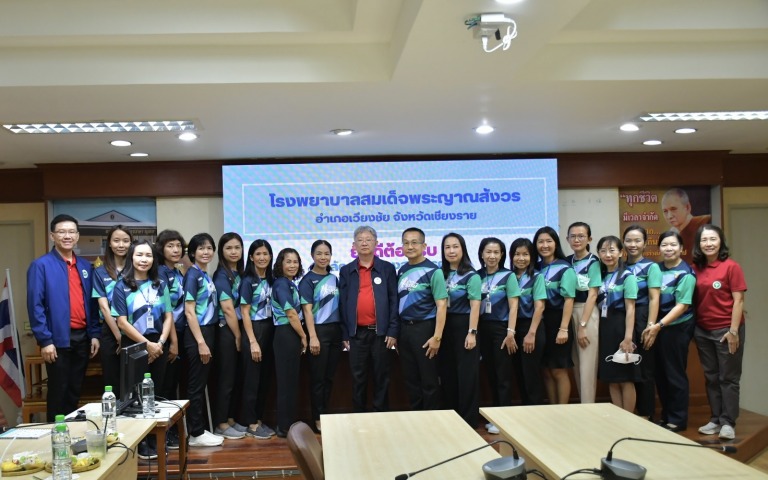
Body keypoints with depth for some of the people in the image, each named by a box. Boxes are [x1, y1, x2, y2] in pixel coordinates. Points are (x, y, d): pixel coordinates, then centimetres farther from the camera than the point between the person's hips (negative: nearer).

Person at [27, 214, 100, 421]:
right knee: (58, 392, 3)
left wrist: (95, 334, 7)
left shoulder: (85, 266, 12)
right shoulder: (41, 265, -7)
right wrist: (45, 340, -15)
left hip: (82, 337, 5)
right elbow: (35, 305, -11)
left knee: (75, 391, 14)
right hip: (58, 339, -5)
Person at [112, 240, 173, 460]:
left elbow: (168, 316, 7)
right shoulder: (122, 286, -3)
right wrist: (147, 344, -13)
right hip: (134, 347, -3)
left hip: (159, 346, 3)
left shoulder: (161, 285, 8)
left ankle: (155, 438, 17)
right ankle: (141, 441, 12)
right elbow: (122, 322, -9)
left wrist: (160, 342, -8)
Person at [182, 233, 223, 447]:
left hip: (208, 331, 9)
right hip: (196, 335, -9)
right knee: (196, 385, -2)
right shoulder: (193, 274, -12)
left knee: (202, 384, 13)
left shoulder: (206, 275, 13)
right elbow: (189, 312, -16)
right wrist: (201, 342, -19)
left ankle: (198, 429, 20)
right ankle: (196, 434, 5)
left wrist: (207, 340, 12)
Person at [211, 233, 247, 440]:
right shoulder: (221, 275, -11)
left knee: (236, 377, 12)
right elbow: (227, 309, -15)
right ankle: (220, 424, 7)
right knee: (225, 378, -2)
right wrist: (238, 336, -11)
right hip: (226, 331, -8)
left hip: (238, 329, 8)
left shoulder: (240, 273, 12)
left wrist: (240, 334, 8)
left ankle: (230, 419, 22)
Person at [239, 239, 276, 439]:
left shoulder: (271, 280, 9)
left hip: (269, 330, 6)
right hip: (253, 330, -6)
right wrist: (253, 342, -15)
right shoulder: (248, 281, -9)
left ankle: (259, 420, 21)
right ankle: (251, 424, 8)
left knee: (265, 378, 10)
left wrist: (270, 333, 4)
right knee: (252, 379, -1)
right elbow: (245, 313, -11)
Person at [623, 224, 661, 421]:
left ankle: (646, 415, 12)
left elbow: (654, 299, -7)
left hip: (642, 320, -4)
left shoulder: (651, 267, -2)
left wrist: (651, 326, -15)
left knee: (644, 369, 2)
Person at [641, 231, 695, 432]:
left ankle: (678, 419, 14)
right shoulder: (657, 268, 8)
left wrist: (659, 325, -20)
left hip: (677, 327, -6)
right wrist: (652, 325, 1)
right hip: (658, 327, 6)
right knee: (660, 373, 12)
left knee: (674, 374, 2)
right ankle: (666, 415, 25)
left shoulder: (685, 274, -10)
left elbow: (682, 305, -15)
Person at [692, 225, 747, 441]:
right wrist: (693, 326, 3)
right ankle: (715, 419, 22)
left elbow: (738, 300, -11)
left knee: (728, 377, 3)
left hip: (726, 329, -5)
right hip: (702, 330, 5)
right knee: (711, 377, 12)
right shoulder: (696, 268, 5)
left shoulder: (731, 266, -9)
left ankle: (728, 422, 10)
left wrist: (733, 330, -15)